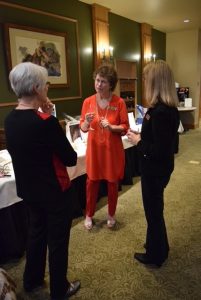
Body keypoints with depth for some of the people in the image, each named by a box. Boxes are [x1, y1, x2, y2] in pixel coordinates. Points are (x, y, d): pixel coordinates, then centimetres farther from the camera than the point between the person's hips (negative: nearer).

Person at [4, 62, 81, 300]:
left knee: (36, 233, 27)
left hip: (27, 189, 8)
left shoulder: (10, 119, -4)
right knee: (57, 241, 13)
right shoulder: (46, 122, -27)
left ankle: (32, 281, 47)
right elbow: (71, 159, -18)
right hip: (54, 191, -7)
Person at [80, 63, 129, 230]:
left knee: (113, 182, 11)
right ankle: (89, 214, 30)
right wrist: (86, 122, -22)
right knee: (92, 181, 9)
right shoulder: (88, 101, -3)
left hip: (113, 148, -1)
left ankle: (111, 214, 33)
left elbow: (125, 127, -7)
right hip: (94, 148, 1)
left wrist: (111, 127, -25)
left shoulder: (119, 102, -9)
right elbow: (83, 128, -1)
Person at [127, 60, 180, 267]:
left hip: (155, 169, -9)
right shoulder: (170, 108, 3)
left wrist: (138, 142, -15)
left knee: (153, 210, 10)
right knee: (155, 207, 24)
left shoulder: (159, 112, -28)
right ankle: (159, 247, 46)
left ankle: (155, 256, 33)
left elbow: (159, 150, -28)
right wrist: (142, 136, 4)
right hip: (160, 167, 9)